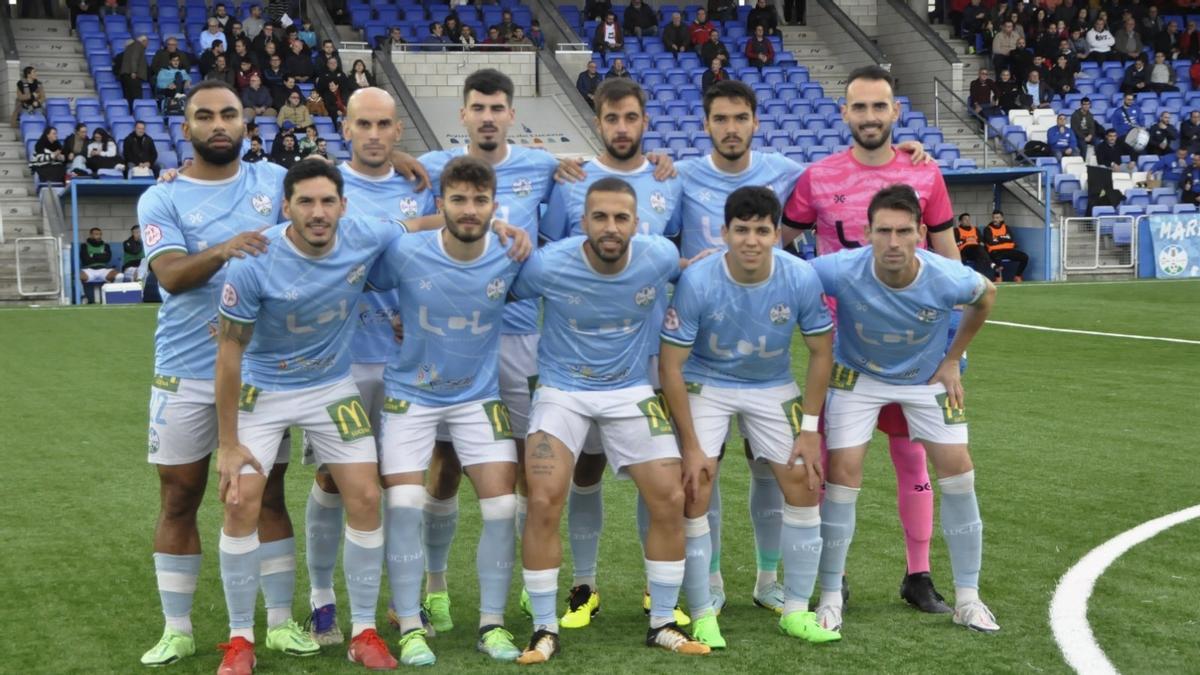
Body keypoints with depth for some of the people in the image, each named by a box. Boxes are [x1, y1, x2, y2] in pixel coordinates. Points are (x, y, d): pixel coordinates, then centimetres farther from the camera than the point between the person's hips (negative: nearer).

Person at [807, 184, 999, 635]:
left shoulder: (947, 279, -30)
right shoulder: (842, 271, -35)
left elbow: (986, 296, -5)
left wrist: (951, 361, -3)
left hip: (926, 377, 1)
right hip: (857, 375, -1)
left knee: (958, 472, -4)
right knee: (843, 473, -9)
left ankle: (968, 598, 11)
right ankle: (830, 598, 6)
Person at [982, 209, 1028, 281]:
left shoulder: (1006, 227, 17)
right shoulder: (988, 229, 4)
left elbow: (1011, 240, 3)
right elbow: (991, 242, -10)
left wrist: (998, 239, -5)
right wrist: (1004, 239, 0)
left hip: (1008, 250, 5)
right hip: (995, 251, -5)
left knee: (1024, 257, -16)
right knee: (997, 257, -43)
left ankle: (1017, 276, 0)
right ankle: (998, 277, -24)